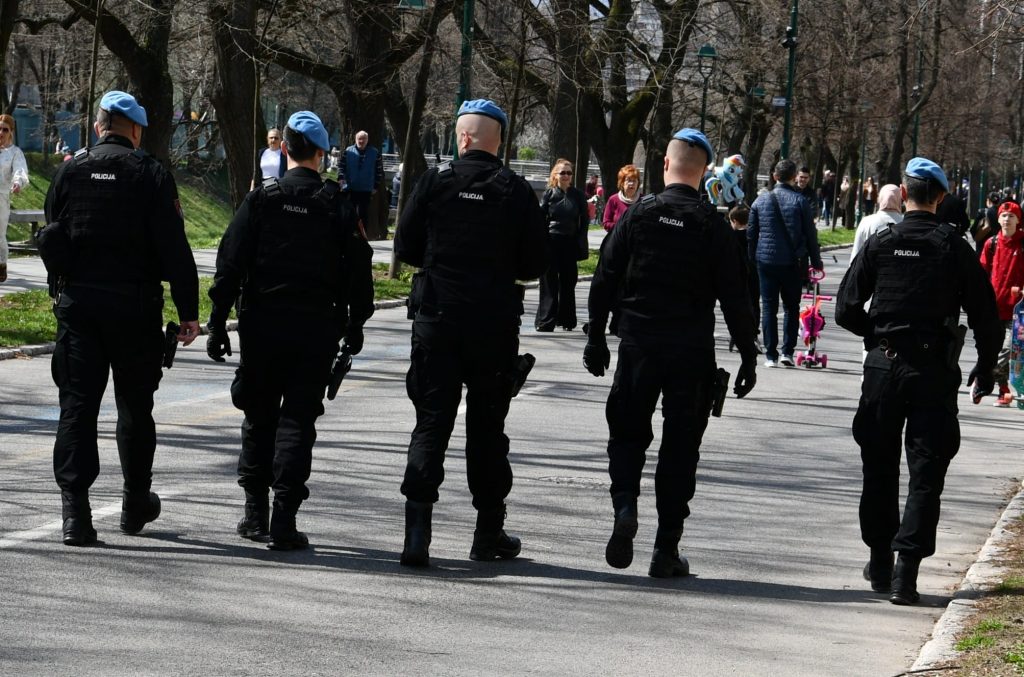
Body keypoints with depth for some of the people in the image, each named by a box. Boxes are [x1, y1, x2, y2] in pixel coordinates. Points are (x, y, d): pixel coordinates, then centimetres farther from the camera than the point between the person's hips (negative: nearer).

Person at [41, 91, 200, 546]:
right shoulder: (151, 176, -6)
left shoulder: (69, 171, 3)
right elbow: (174, 249, -9)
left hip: (77, 302, 2)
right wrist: (188, 312, -6)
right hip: (134, 304, -2)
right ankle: (136, 504, 24)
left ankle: (75, 510, -10)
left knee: (77, 404, 0)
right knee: (135, 406, 13)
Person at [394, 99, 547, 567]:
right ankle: (489, 532, 18)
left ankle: (417, 530, -13)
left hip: (437, 318, 0)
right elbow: (535, 264, -1)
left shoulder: (435, 181, -4)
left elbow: (405, 248, 0)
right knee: (487, 427, 11)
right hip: (494, 325, 0)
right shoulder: (516, 191, -4)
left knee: (431, 421, 1)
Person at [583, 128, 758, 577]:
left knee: (628, 432, 14)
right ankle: (666, 548, 5)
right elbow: (734, 298, -3)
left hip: (638, 345, 1)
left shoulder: (638, 214, -2)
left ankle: (624, 504, -13)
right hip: (693, 351, -1)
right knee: (680, 445, 6)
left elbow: (605, 280, 0)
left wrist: (596, 338, 8)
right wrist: (748, 356, 4)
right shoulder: (712, 225, -4)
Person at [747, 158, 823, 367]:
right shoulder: (800, 201, -5)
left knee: (768, 307, 6)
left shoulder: (761, 201, 2)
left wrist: (752, 258, 17)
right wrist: (816, 262, 8)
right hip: (792, 262, -1)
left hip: (766, 260, 1)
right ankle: (787, 351, 3)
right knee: (791, 307, 10)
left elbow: (751, 233, 7)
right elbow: (810, 234, -2)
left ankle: (770, 354, 4)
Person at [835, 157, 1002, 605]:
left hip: (884, 366, 1)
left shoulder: (880, 244, -2)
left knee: (880, 468, 15)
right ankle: (905, 573, -9)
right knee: (926, 474, 0)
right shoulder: (955, 249, -3)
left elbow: (846, 310, -3)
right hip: (935, 371, -1)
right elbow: (986, 316, -2)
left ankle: (880, 563, 21)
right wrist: (985, 369, 11)